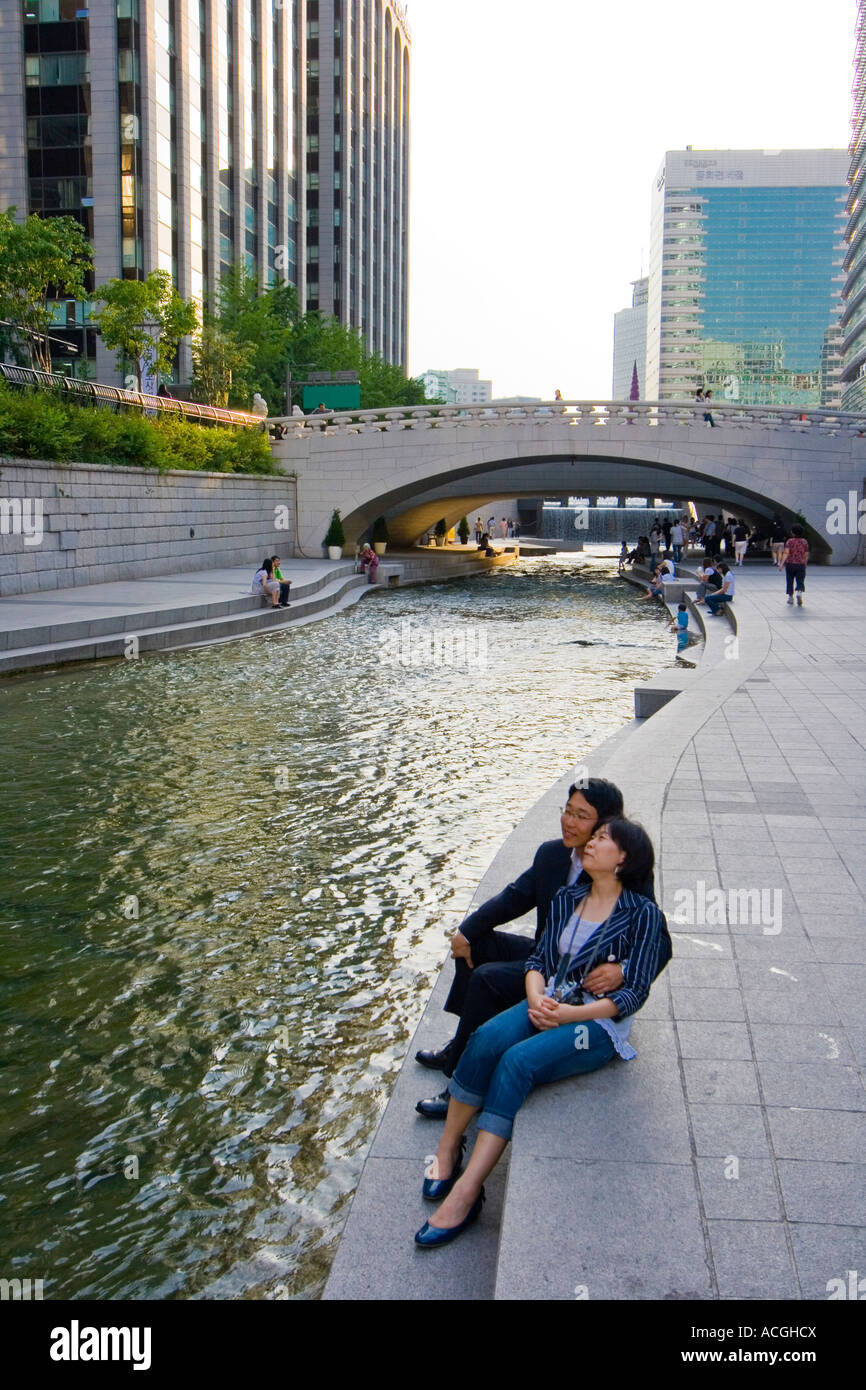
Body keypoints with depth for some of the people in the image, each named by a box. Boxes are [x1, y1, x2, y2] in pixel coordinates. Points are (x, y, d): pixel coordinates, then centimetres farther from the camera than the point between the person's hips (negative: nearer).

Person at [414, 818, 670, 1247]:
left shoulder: (642, 914, -4)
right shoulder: (566, 899, 14)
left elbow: (634, 994, -8)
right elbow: (539, 959, 13)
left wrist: (570, 1014, -17)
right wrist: (536, 996, -10)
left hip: (600, 1023, -5)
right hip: (548, 1005, 5)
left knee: (517, 1061, -31)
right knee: (486, 1039, -26)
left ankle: (464, 1194, -29)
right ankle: (447, 1150, -13)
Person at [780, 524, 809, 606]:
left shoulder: (789, 541, -5)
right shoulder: (804, 542, 4)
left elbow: (786, 553, -16)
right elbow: (806, 555, 7)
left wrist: (782, 563, -21)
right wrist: (805, 563, 22)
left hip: (790, 564, -1)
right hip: (801, 565, 1)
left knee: (790, 581, 13)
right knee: (800, 581, -1)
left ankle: (790, 597, 23)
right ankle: (799, 593, -28)